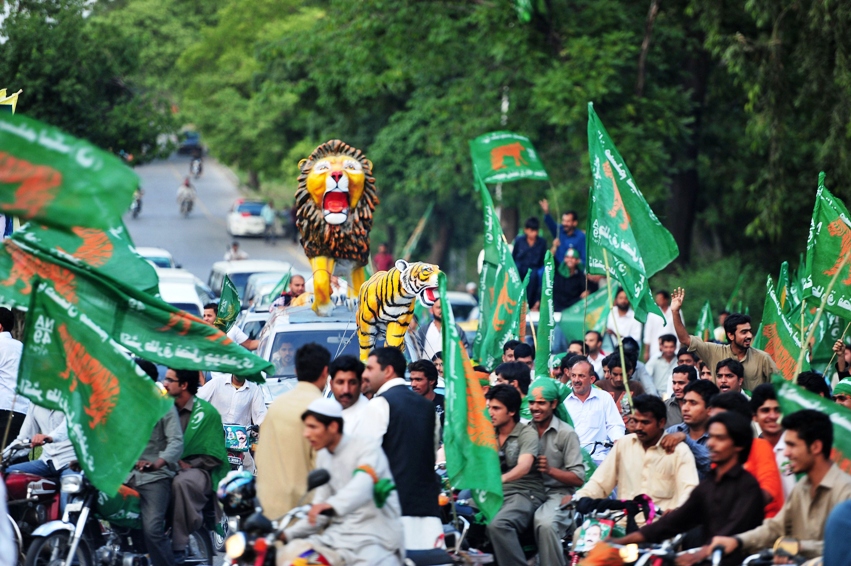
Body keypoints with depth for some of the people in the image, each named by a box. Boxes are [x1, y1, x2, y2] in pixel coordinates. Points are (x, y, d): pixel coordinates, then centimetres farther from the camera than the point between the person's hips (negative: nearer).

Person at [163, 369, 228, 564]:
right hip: (168, 468, 5)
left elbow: (213, 456, -6)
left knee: (181, 482, -39)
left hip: (199, 470, -5)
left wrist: (187, 465, -18)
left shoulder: (206, 412, -3)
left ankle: (178, 547, -37)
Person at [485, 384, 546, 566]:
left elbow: (524, 467, -21)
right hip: (495, 494, 7)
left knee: (498, 525, -36)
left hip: (525, 493, -7)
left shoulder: (527, 434, -4)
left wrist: (500, 479, -42)